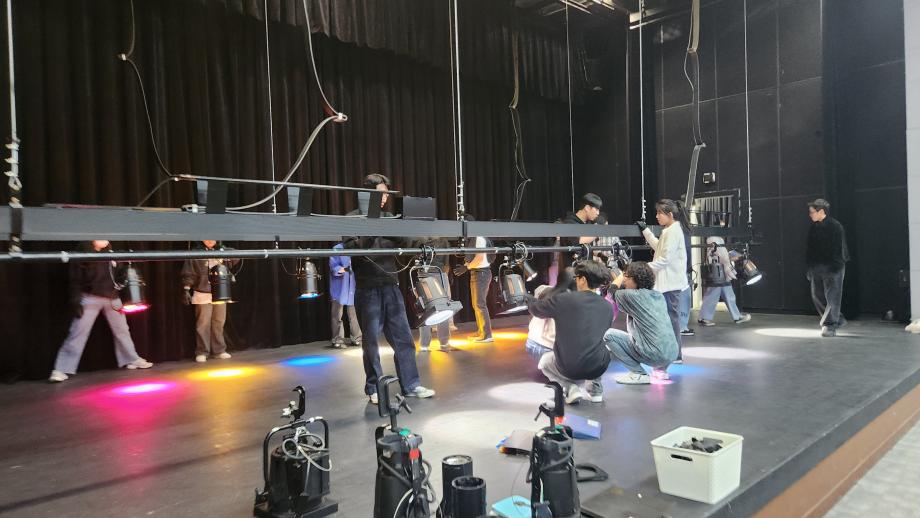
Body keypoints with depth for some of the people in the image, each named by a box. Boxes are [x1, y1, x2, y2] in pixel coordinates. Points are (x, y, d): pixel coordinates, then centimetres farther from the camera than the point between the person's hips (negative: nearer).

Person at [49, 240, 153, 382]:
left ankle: (131, 360, 28)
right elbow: (76, 280, -8)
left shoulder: (109, 248, 5)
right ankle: (62, 369, 0)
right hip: (90, 297, -5)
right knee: (78, 332, -6)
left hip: (112, 297, 5)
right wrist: (76, 301, -12)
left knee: (122, 329, 14)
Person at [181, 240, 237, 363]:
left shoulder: (221, 251, 6)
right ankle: (201, 352, 7)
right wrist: (186, 290, -9)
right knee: (203, 324, -1)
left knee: (219, 323, 9)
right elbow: (188, 274, -4)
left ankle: (219, 350, 17)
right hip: (203, 294, -4)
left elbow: (233, 261, 12)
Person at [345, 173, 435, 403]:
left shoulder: (389, 217, 14)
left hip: (391, 285, 5)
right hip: (368, 289, -5)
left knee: (404, 338, 6)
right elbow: (350, 248, -11)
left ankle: (411, 385, 16)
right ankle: (374, 389, 16)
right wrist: (370, 234, -22)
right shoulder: (354, 218, 0)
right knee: (371, 341, 4)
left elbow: (404, 245, 11)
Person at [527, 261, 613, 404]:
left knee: (544, 361, 31)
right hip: (599, 368, 4)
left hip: (569, 369, -3)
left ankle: (571, 388, 6)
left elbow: (536, 309, 7)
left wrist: (527, 298, 30)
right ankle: (595, 388, 23)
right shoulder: (608, 307, 3)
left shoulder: (562, 299, -10)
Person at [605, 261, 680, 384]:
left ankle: (638, 374, -3)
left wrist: (621, 275, 26)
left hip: (655, 355, -8)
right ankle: (660, 369, 21)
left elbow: (612, 290, 12)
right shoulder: (658, 295, 12)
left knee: (608, 334, -2)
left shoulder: (630, 295, -7)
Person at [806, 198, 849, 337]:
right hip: (817, 267, 7)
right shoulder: (813, 228, 9)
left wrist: (835, 267, -18)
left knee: (831, 297, -5)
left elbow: (839, 248, -13)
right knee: (817, 295, 9)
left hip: (832, 267, -7)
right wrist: (810, 266, 11)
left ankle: (830, 326, 1)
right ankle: (838, 319, 25)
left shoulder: (835, 226, -10)